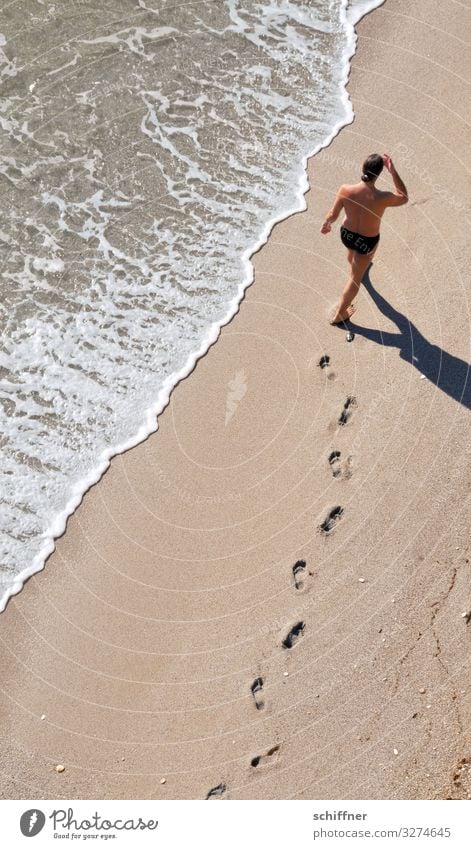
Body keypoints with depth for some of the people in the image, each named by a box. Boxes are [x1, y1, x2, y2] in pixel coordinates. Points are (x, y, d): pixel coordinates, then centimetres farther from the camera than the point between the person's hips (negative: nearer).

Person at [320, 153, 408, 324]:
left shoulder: (345, 190, -27)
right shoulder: (383, 198, -31)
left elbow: (333, 215, -11)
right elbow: (404, 197, -9)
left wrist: (326, 225, 11)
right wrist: (392, 171, -13)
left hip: (346, 234, 3)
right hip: (367, 242, -3)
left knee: (353, 251, 39)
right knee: (355, 278, 17)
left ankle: (355, 264, 77)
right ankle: (338, 315, 31)